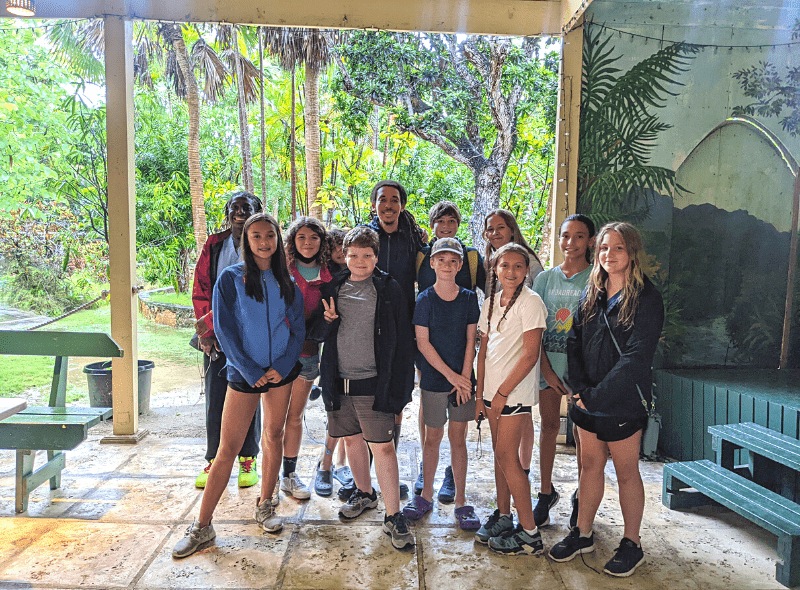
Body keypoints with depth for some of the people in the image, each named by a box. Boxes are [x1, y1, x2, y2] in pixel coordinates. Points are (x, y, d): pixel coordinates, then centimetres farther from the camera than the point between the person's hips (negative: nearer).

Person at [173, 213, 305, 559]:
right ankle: (202, 526, 9)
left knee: (274, 436, 11)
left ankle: (264, 506, 29)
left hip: (280, 371, 3)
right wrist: (252, 372, -11)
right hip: (244, 373, -3)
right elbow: (224, 329, -7)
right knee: (228, 448, -1)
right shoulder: (231, 278, -4)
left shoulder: (287, 283, 5)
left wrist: (281, 367, -9)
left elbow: (298, 329, 5)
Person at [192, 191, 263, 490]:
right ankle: (214, 460, 19)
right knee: (215, 399, 5)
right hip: (217, 336, 2)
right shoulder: (214, 246, 8)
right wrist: (207, 333, -2)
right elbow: (201, 290, 7)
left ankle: (248, 459, 20)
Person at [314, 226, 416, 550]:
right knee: (351, 439, 17)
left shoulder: (389, 290, -2)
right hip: (339, 380, 5)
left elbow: (403, 340, -3)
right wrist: (326, 320, -7)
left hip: (373, 382, -4)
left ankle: (393, 516, 6)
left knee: (382, 447, -5)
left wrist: (400, 383, -9)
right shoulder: (333, 288, 9)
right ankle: (364, 492, 38)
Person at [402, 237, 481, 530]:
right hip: (433, 378, -1)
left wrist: (464, 377, -7)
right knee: (433, 436, 9)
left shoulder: (469, 298, 2)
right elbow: (423, 342, -7)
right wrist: (450, 374, -10)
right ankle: (426, 494, 25)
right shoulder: (425, 299, -3)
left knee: (458, 438, 6)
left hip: (462, 378, 1)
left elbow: (470, 340, 1)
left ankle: (460, 500, 17)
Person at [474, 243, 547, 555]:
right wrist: (480, 395, 8)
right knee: (500, 453, 13)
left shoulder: (530, 302, -11)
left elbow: (530, 354, -15)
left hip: (516, 391, -6)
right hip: (493, 389, 7)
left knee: (507, 455, -5)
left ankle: (529, 532, 6)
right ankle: (503, 515, 26)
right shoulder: (490, 303, 11)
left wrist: (503, 392, -14)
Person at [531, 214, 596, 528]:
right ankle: (546, 492, 24)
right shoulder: (545, 278, 7)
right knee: (549, 425, 10)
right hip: (549, 361, 3)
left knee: (582, 431, 4)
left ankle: (581, 496, 23)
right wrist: (546, 368, -3)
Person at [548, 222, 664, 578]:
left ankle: (632, 544, 25)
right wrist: (579, 388, -8)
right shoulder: (591, 295, 7)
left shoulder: (646, 298, -10)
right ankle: (583, 534, 29)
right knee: (590, 466, 15)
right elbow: (574, 343, 5)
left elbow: (637, 357, -17)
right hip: (588, 399, 5)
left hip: (624, 402, -5)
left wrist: (598, 394, -18)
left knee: (626, 472, 8)